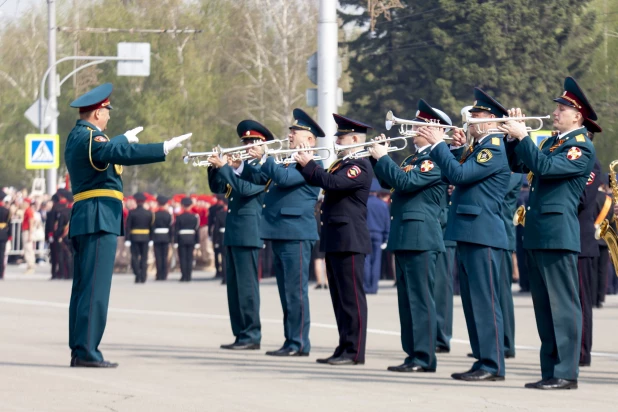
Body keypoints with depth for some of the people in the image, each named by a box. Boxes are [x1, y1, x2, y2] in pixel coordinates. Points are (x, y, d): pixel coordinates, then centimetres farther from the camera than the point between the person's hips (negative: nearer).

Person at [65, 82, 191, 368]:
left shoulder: (76, 137, 18)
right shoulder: (89, 138, -13)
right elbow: (122, 153, -29)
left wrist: (124, 139, 51)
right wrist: (164, 148, -30)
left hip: (83, 222, 11)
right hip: (99, 220, -11)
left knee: (83, 288, 11)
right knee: (95, 289, -12)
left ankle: (79, 350, 13)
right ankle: (86, 351, -15)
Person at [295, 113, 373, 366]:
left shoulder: (361, 166, -12)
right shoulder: (342, 164, 19)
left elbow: (333, 183, -24)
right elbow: (320, 181, 22)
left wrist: (308, 164, -13)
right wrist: (303, 164, 8)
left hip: (349, 239, -10)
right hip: (335, 240, 10)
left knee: (351, 297, -8)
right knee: (340, 298, 11)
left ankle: (354, 352, -8)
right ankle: (344, 348, 15)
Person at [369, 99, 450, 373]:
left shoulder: (436, 159, -11)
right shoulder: (414, 157, 19)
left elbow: (405, 181, -22)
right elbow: (388, 182, 22)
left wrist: (382, 157, -11)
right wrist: (378, 158, 9)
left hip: (420, 237, -10)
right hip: (404, 236, 10)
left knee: (420, 298, -8)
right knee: (407, 298, 11)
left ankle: (424, 359, -7)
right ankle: (413, 354, 15)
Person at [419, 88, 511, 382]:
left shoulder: (494, 148, -12)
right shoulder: (477, 147, 19)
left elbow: (460, 175, -21)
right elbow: (449, 176, 18)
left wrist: (438, 144, -13)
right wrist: (456, 148, 6)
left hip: (483, 236, -10)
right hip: (469, 235, 10)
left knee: (485, 301, -8)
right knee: (473, 302, 11)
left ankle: (493, 366, -7)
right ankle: (483, 360, 15)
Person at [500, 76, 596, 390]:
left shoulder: (582, 147, -8)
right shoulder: (552, 142, 19)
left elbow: (545, 167, -21)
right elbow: (519, 165, 22)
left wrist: (523, 136, -16)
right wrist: (513, 137, 8)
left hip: (558, 234, -9)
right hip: (538, 234, 9)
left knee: (562, 305, -8)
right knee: (544, 306, 10)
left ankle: (566, 374, -8)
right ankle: (550, 371, 14)